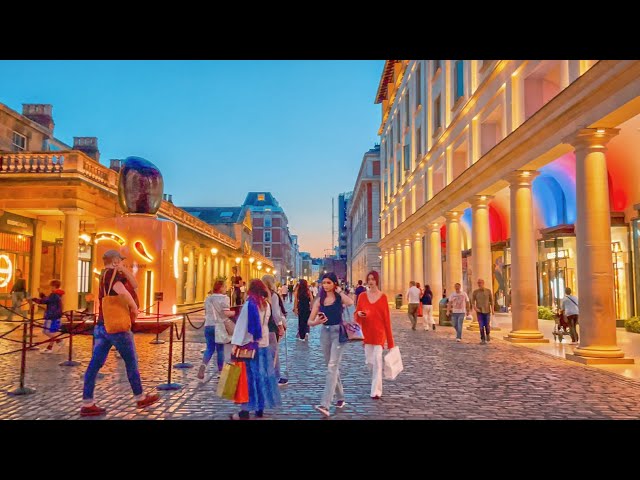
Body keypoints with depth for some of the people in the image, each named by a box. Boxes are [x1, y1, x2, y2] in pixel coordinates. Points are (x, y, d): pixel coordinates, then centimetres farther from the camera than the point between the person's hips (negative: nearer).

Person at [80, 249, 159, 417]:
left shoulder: (107, 274, 15)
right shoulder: (111, 273, -12)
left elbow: (134, 285, 18)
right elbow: (122, 291, -32)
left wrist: (124, 270, 5)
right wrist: (134, 308, -18)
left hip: (102, 326, 8)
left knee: (95, 364, 3)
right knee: (131, 362, 5)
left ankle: (87, 404, 4)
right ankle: (140, 398, 17)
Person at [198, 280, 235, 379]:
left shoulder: (208, 298, 10)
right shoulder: (224, 298, -9)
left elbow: (206, 312, 17)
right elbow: (226, 313, -18)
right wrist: (236, 312, -4)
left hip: (208, 325, 5)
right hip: (219, 326, -5)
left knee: (210, 348, 9)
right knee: (220, 349, 7)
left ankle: (203, 365, -14)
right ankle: (220, 370, 14)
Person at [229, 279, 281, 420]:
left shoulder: (249, 304, -12)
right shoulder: (266, 305, 7)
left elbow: (241, 324, -14)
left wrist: (235, 343, -14)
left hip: (250, 344, -5)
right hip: (264, 344, 6)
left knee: (249, 376, -2)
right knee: (262, 375, 10)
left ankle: (245, 411, 1)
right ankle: (260, 409, 16)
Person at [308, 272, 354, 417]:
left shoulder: (340, 297, -4)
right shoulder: (319, 300, 5)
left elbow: (350, 302, -29)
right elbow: (310, 321, 3)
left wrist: (339, 291, -16)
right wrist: (316, 322, -20)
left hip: (338, 332, -5)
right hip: (325, 333, 5)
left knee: (332, 367, -13)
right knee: (332, 367, 15)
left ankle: (325, 405, -18)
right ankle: (340, 398, 32)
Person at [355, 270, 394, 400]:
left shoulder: (383, 297, -3)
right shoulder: (362, 296, 4)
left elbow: (386, 317, -3)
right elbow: (357, 313, 10)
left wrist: (389, 339, -4)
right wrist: (359, 314, -16)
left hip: (379, 332, -3)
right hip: (366, 332, 3)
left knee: (377, 360, -9)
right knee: (369, 361, 8)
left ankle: (376, 391, -4)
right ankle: (376, 383, 36)